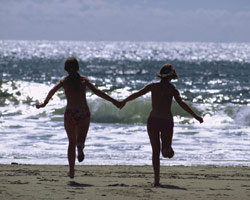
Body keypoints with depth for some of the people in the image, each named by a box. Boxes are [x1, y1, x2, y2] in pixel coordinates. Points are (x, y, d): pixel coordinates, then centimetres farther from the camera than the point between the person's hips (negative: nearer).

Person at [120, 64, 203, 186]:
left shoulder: (153, 86, 4)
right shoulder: (172, 89, -2)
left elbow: (137, 94, 8)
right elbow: (182, 104, -13)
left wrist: (125, 101, 25)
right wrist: (196, 116, -13)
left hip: (153, 121, 1)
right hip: (167, 121, -1)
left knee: (155, 151, 8)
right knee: (167, 152, 11)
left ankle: (157, 180, -5)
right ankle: (167, 148, -29)